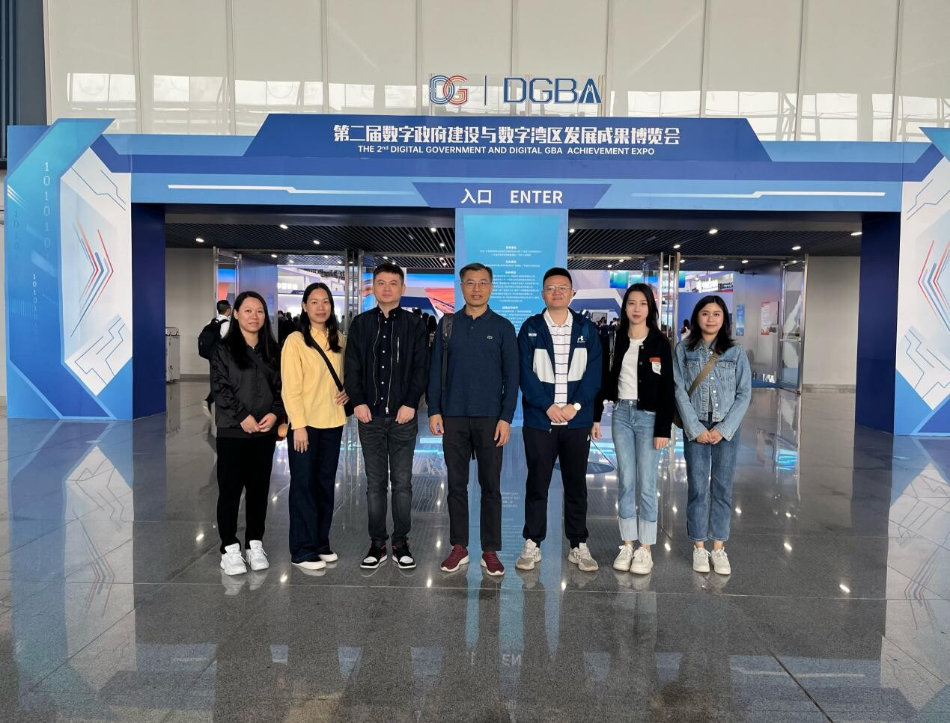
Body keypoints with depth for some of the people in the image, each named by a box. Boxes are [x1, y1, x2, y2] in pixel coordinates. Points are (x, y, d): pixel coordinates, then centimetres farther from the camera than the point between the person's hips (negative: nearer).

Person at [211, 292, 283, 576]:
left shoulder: (272, 350, 10)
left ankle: (255, 544, 21)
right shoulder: (224, 349, -1)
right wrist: (242, 417, -15)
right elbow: (219, 389, -7)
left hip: (265, 432, 4)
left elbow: (280, 386, 9)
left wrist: (275, 413, -7)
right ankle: (229, 548, 12)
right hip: (232, 432, -3)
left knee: (259, 489, 9)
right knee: (230, 491, 1)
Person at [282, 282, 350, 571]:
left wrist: (348, 391, 0)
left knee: (326, 483, 11)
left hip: (333, 421, 5)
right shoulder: (295, 341, -8)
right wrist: (298, 425, -15)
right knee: (303, 485, 3)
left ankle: (321, 542, 23)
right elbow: (290, 388, -10)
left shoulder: (339, 339, 8)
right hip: (305, 422, -5)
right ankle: (302, 550, 12)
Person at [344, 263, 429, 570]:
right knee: (375, 484, 8)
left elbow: (421, 367, -1)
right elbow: (351, 367, 6)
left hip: (403, 416, -1)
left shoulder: (414, 324, 4)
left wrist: (410, 404, -10)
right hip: (370, 416, 2)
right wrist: (358, 402, -5)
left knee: (402, 483, 5)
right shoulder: (361, 324, 9)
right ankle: (377, 544, 18)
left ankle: (401, 543, 17)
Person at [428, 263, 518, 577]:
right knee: (457, 484, 8)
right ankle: (459, 547, 20)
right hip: (453, 417, 2)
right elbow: (436, 370, 6)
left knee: (491, 486, 5)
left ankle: (490, 551, 16)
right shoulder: (447, 324, 6)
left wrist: (506, 418, -7)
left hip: (489, 418, -1)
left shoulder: (502, 327, 2)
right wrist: (434, 411, -1)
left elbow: (511, 376, 0)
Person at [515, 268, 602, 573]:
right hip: (539, 419, -1)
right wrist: (548, 406, -13)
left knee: (576, 484, 10)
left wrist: (575, 405, -11)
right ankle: (532, 545, 17)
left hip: (577, 420, 1)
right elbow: (525, 373, -4)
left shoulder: (587, 329, 6)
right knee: (537, 483, 6)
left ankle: (579, 546, 21)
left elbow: (594, 372, 0)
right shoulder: (530, 328, 3)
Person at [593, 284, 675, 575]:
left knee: (646, 484, 1)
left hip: (648, 416, -3)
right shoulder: (616, 340, 6)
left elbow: (667, 389, -6)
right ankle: (627, 545, 17)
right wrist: (595, 417, 3)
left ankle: (645, 549, 12)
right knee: (625, 482, 8)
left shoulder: (659, 343, -4)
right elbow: (604, 380, 8)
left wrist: (663, 429, -11)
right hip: (621, 414, 3)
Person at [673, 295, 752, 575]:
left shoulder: (736, 352, 3)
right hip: (695, 428, -1)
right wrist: (696, 428, -10)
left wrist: (723, 429, -9)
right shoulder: (683, 350, 1)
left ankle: (719, 547, 16)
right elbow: (679, 391, -3)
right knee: (697, 487, 3)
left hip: (726, 428, 1)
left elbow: (744, 394, 0)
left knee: (723, 487, 5)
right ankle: (699, 547, 15)